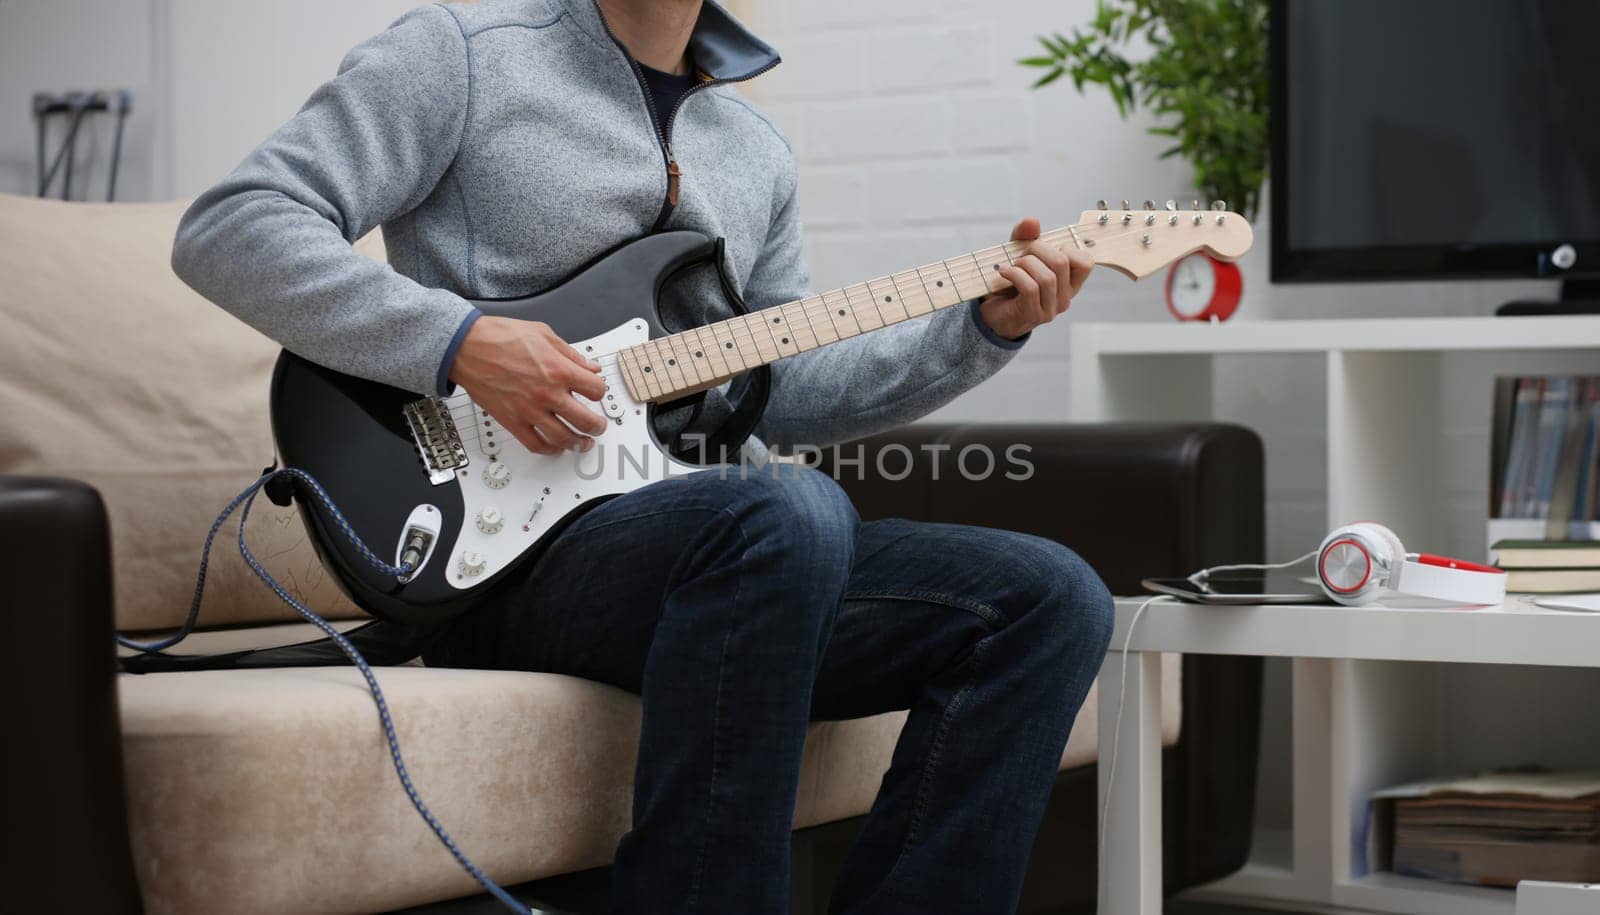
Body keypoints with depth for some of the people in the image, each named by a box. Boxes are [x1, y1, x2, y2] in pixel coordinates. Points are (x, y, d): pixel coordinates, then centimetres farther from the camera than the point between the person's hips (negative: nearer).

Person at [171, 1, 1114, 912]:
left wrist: (983, 331, 12)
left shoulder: (756, 147, 22)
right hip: (506, 558, -7)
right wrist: (460, 341, -17)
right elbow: (229, 229, -6)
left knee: (1052, 599, -10)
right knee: (790, 513, -36)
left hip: (715, 543, 7)